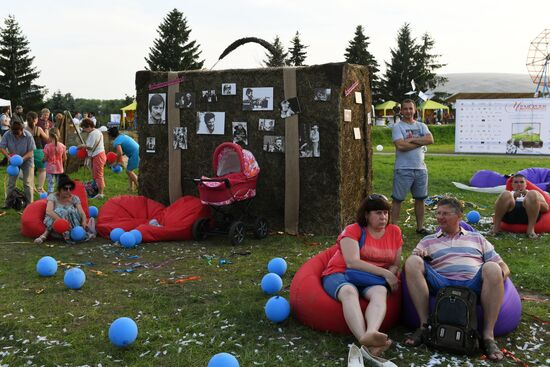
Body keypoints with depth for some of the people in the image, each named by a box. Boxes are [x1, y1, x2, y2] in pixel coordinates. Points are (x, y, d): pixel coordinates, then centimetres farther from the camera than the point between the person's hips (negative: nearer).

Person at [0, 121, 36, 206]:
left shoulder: (28, 136, -25)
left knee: (27, 183, 0)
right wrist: (8, 156, -28)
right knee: (11, 182, 10)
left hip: (27, 161, -3)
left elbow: (30, 152, -19)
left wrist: (22, 159, -33)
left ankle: (29, 203, 10)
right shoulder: (7, 135, -19)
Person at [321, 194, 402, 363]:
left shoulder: (394, 232, 13)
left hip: (372, 280, 3)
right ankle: (366, 342, -63)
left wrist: (390, 276, -10)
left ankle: (371, 334, -64)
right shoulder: (353, 230, -1)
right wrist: (385, 273, -17)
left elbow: (395, 264, 15)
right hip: (341, 275, -3)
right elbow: (352, 262, -14)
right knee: (349, 291, -39)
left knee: (380, 291, -34)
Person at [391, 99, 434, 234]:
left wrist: (412, 139, -15)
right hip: (403, 169, -5)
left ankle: (420, 227, 23)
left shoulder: (421, 126, 11)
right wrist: (420, 142, -8)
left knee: (420, 198, 12)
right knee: (397, 199, -1)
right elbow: (400, 145, -19)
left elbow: (430, 139, -7)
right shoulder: (397, 127, -4)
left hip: (420, 168, 5)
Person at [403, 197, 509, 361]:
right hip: (441, 285, 0)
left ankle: (488, 335, -27)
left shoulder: (477, 239, 30)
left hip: (473, 286, 0)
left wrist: (497, 278, 0)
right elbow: (411, 266, 15)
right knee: (413, 261, -23)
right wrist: (418, 256, -8)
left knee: (492, 268, -31)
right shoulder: (428, 241, 28)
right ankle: (424, 325, -23)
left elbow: (503, 267, 24)